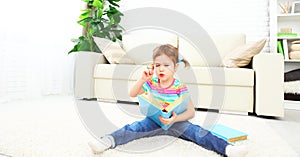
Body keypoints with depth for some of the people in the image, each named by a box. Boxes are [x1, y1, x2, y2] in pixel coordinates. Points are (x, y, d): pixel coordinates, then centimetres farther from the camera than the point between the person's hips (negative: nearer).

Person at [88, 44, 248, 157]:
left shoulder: (180, 87, -13)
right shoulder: (151, 83, -3)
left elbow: (191, 112, -14)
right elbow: (132, 94, 0)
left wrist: (175, 119, -32)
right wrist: (142, 80, -16)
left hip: (176, 122, -2)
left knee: (197, 132, -26)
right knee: (132, 128, -22)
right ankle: (107, 141, -31)